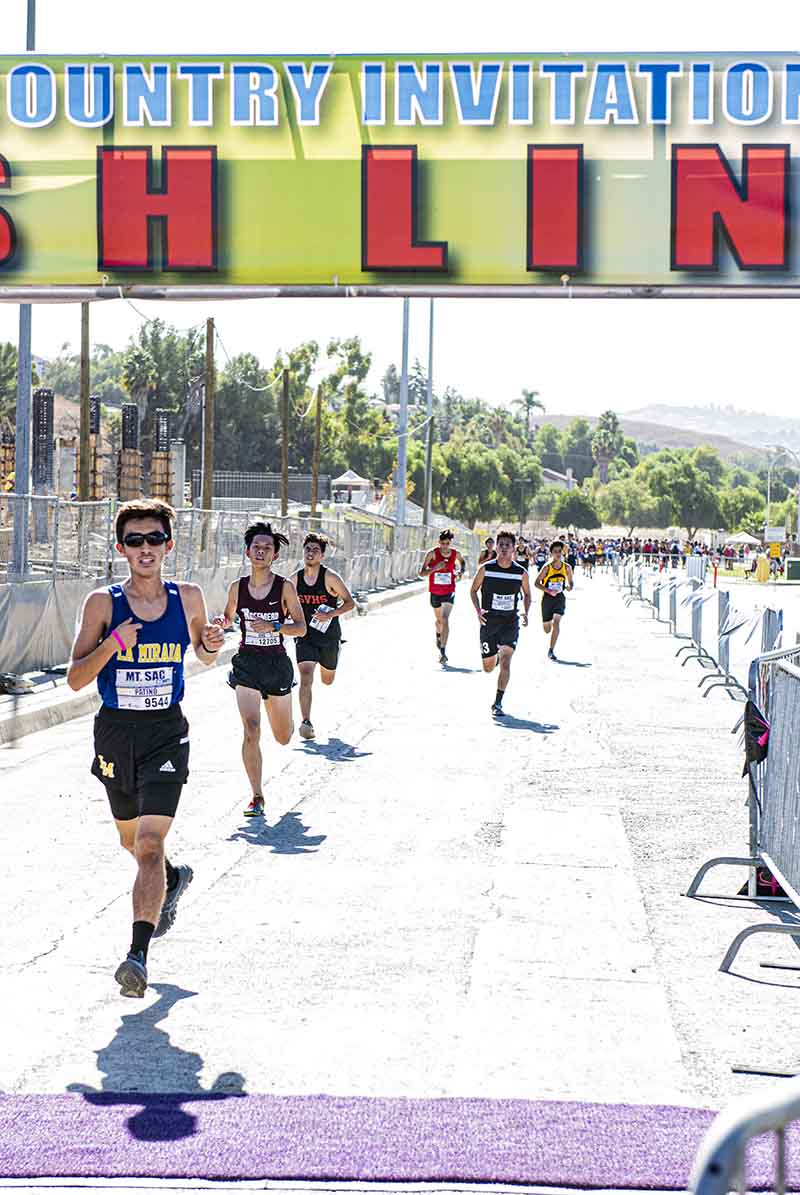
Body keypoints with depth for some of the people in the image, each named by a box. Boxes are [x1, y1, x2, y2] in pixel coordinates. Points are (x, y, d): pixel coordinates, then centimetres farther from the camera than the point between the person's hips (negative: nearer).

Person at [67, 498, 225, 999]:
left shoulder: (188, 597, -2)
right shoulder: (104, 602, -7)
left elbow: (202, 654, 16)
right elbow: (75, 678, -8)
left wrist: (211, 646, -7)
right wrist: (112, 644, -24)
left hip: (167, 732, -2)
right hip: (116, 732, 2)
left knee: (150, 845, -16)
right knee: (131, 839, 22)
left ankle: (139, 952, -18)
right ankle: (174, 879, 53)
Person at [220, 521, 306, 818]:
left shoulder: (285, 587, -7)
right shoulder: (237, 587, 0)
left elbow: (301, 627, -8)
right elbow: (229, 618, 17)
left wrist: (273, 626, -24)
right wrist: (222, 623, -6)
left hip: (277, 664, 0)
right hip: (246, 664, 0)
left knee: (283, 738, 14)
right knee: (251, 731, -15)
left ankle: (289, 723, 54)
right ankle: (257, 797, -7)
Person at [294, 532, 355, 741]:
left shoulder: (330, 577, -13)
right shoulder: (296, 578, -2)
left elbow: (350, 602, -9)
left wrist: (330, 614, -23)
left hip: (329, 635, -1)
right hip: (305, 636, 1)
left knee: (327, 680, 21)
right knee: (306, 678, -18)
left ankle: (325, 666, 59)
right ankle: (305, 722, -16)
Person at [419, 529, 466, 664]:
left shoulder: (456, 554, -6)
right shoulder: (433, 554, -12)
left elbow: (462, 562, 20)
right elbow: (422, 573, -15)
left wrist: (461, 571, -1)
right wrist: (435, 568, -30)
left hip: (449, 592, -1)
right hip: (435, 592, 1)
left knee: (445, 620, -18)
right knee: (439, 619, 20)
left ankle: (443, 651, -21)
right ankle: (438, 635, 55)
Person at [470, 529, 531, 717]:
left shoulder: (521, 572, -2)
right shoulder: (486, 569, -5)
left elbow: (527, 595, 14)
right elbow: (473, 590, 6)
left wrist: (526, 613, -3)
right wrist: (478, 610, -9)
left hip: (510, 621, 0)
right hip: (489, 620, 1)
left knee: (505, 661, -17)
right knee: (488, 667, 9)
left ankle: (498, 703, -10)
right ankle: (494, 655, 49)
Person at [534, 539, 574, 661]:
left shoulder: (566, 567, -3)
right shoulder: (547, 567, -11)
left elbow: (571, 581, 11)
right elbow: (536, 583, -8)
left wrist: (569, 586, -13)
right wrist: (548, 591, -22)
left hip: (560, 597, 1)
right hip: (547, 598, -1)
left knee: (556, 623, -20)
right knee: (547, 630, 10)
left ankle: (551, 651, -13)